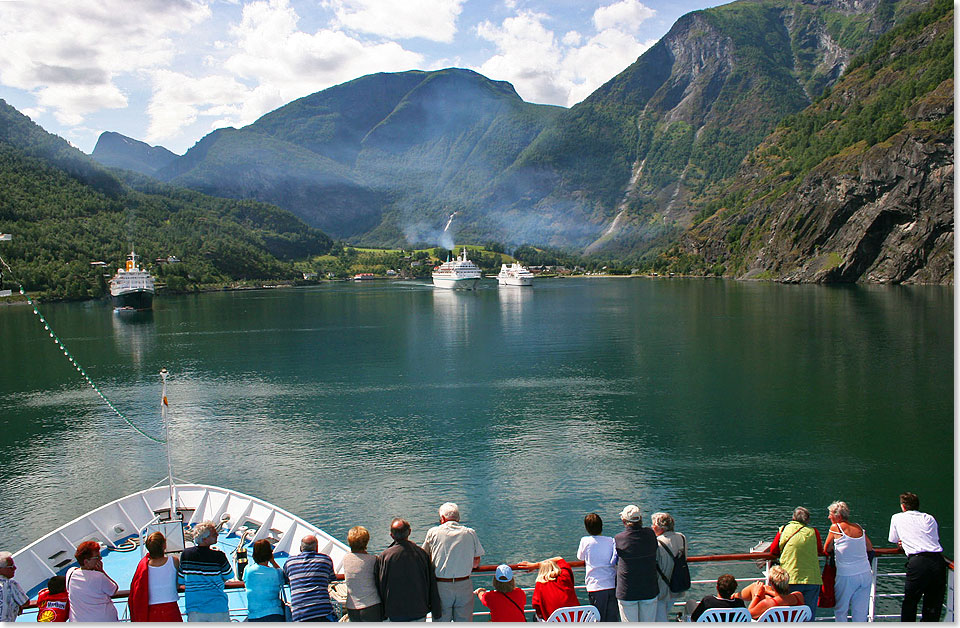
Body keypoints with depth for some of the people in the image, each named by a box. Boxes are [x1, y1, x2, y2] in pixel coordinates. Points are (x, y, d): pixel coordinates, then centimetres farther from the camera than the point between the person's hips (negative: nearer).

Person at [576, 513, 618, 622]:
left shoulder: (585, 541, -2)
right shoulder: (611, 541, 0)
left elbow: (580, 557, 15)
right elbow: (614, 561, -7)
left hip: (596, 587, -2)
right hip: (613, 586, 2)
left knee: (599, 620, 6)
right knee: (613, 619, 9)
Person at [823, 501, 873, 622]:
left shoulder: (835, 527, -6)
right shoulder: (859, 528, 7)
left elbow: (826, 550, 3)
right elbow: (870, 548, 18)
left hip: (847, 577, -5)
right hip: (866, 575, 5)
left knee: (840, 611, 11)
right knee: (860, 613, 10)